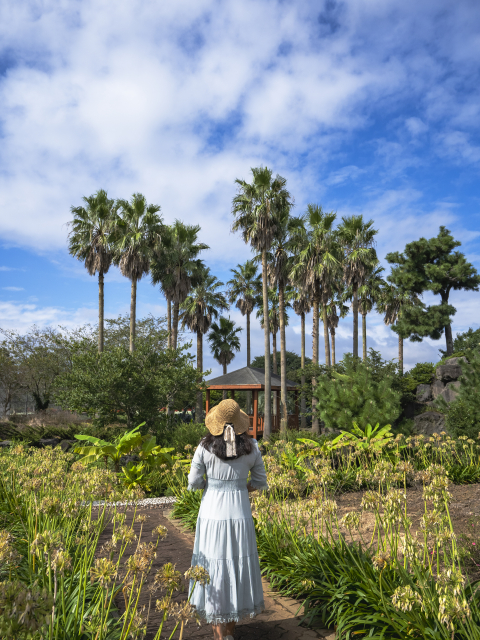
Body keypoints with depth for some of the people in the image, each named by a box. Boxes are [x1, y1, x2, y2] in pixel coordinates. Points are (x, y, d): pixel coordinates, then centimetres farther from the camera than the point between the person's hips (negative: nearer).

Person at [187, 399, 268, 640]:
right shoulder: (251, 447, -4)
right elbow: (260, 481, 4)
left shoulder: (205, 446, -9)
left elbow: (194, 482, -5)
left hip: (212, 512, -1)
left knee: (215, 566, 11)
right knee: (238, 565, 17)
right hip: (239, 512, 1)